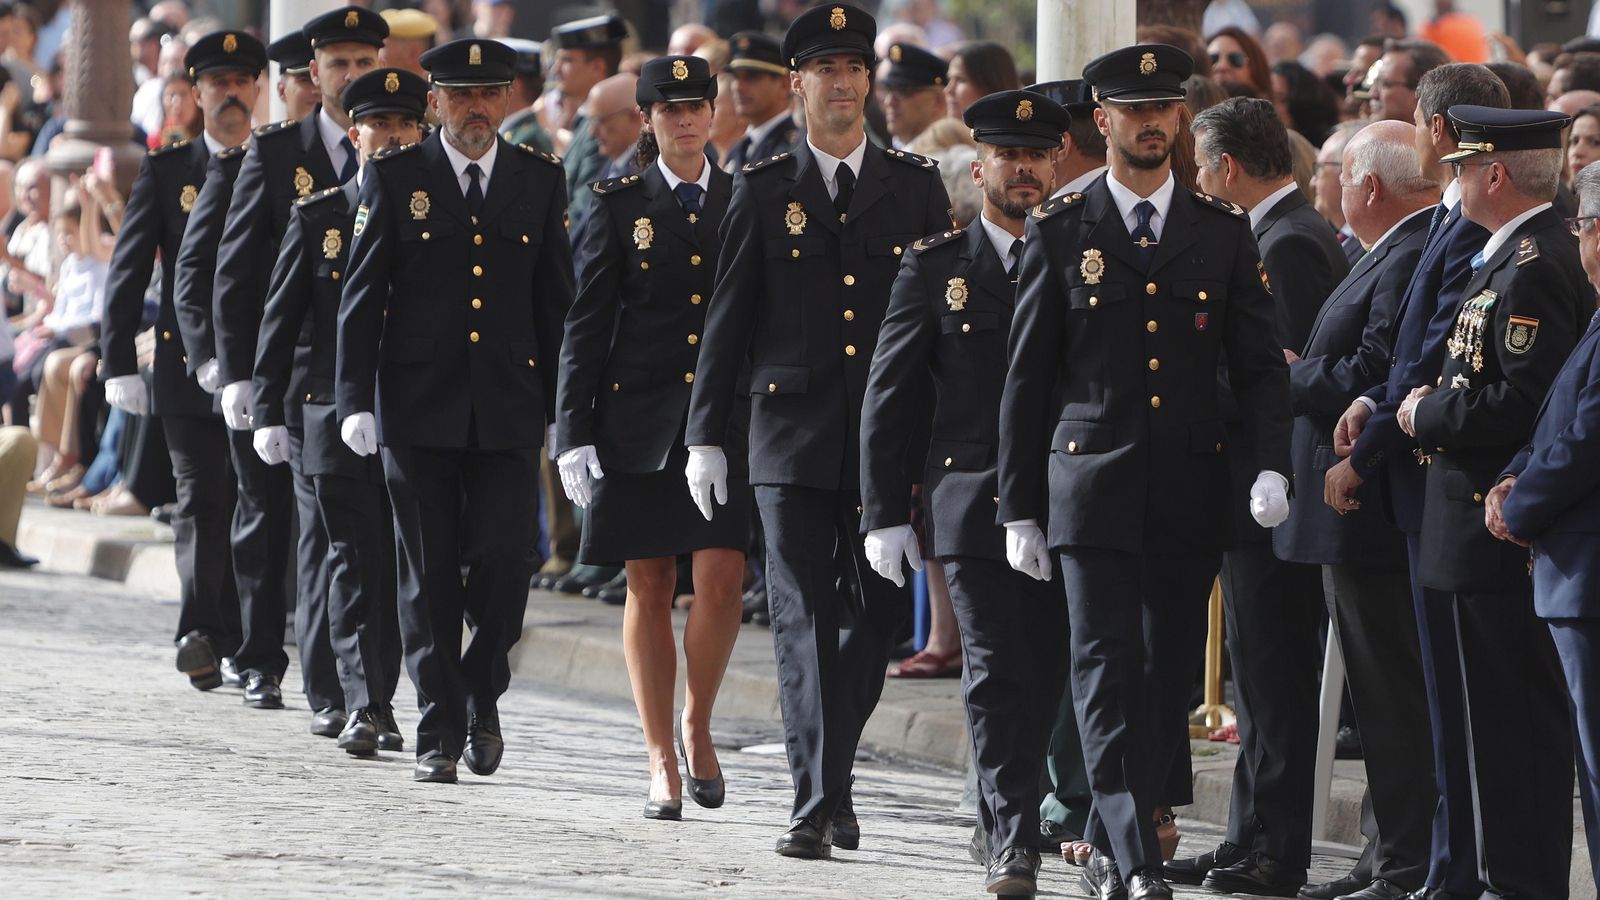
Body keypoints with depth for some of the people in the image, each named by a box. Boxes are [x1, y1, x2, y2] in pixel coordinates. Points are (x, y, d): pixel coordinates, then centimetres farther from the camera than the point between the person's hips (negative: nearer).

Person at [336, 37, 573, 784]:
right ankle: (438, 729, 10)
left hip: (508, 409, 1)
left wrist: (562, 409, 7)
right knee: (429, 576, 2)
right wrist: (355, 401, -6)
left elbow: (556, 302, 10)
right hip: (418, 408, -1)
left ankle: (481, 695, 17)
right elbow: (361, 297, 1)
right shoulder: (395, 179, 2)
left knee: (502, 566, -7)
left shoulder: (540, 181, 7)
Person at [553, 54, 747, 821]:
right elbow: (586, 325, 2)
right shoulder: (619, 205, 4)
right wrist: (574, 434, -4)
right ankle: (662, 761, 10)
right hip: (639, 420, 0)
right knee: (649, 587, 2)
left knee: (721, 580, -11)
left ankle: (698, 723, 12)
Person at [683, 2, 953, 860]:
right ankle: (817, 800, -6)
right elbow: (726, 321, 6)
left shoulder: (917, 186, 8)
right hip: (793, 438, -1)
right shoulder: (763, 192, 5)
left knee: (876, 616, 4)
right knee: (804, 622, -5)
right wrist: (706, 435, 1)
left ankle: (833, 766, 23)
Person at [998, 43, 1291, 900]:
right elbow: (1027, 378, 5)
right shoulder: (1060, 232, 3)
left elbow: (1259, 366, 7)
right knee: (1109, 673, -11)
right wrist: (1018, 508, 2)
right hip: (1093, 490, -2)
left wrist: (1272, 467, -10)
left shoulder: (1224, 233, 8)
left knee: (1169, 676, 7)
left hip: (1190, 497, 3)